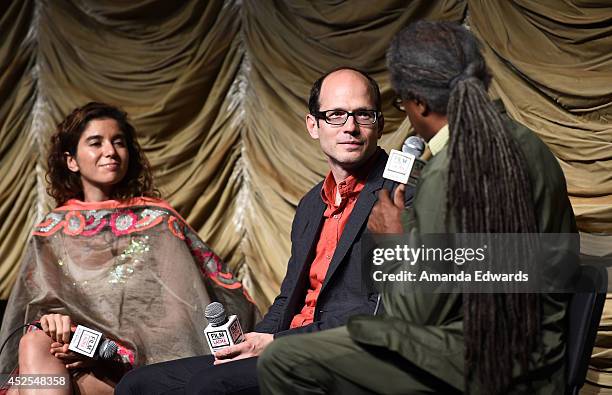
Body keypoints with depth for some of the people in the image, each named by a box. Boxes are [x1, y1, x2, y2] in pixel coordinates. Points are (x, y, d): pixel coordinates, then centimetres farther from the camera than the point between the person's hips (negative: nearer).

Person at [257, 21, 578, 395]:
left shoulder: (447, 175, -21)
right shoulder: (528, 145, 3)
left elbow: (416, 313, -16)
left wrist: (395, 240, 2)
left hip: (477, 363, -9)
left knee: (281, 363, -10)